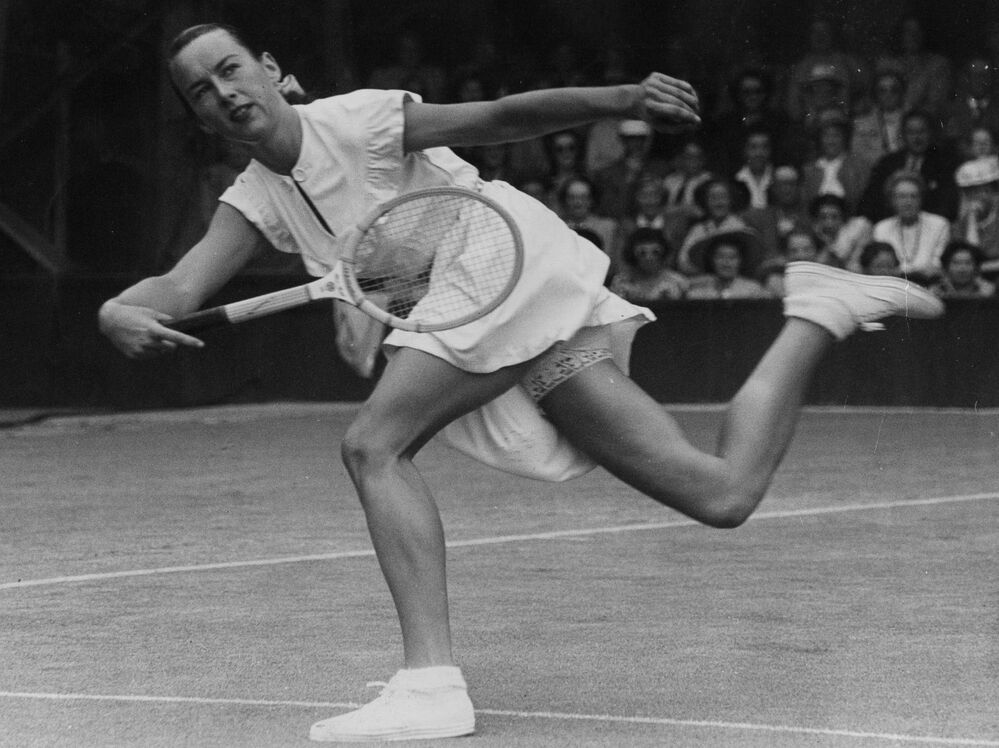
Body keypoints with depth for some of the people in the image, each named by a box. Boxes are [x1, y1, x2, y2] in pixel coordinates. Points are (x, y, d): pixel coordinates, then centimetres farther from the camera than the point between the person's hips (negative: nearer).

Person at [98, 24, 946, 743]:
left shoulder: (355, 119, -4)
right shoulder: (255, 202, 16)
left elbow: (502, 115, -12)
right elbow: (179, 288, 4)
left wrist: (623, 98, -27)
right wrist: (122, 314, -20)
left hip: (514, 271, -8)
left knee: (374, 444, -22)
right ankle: (818, 314, 16)